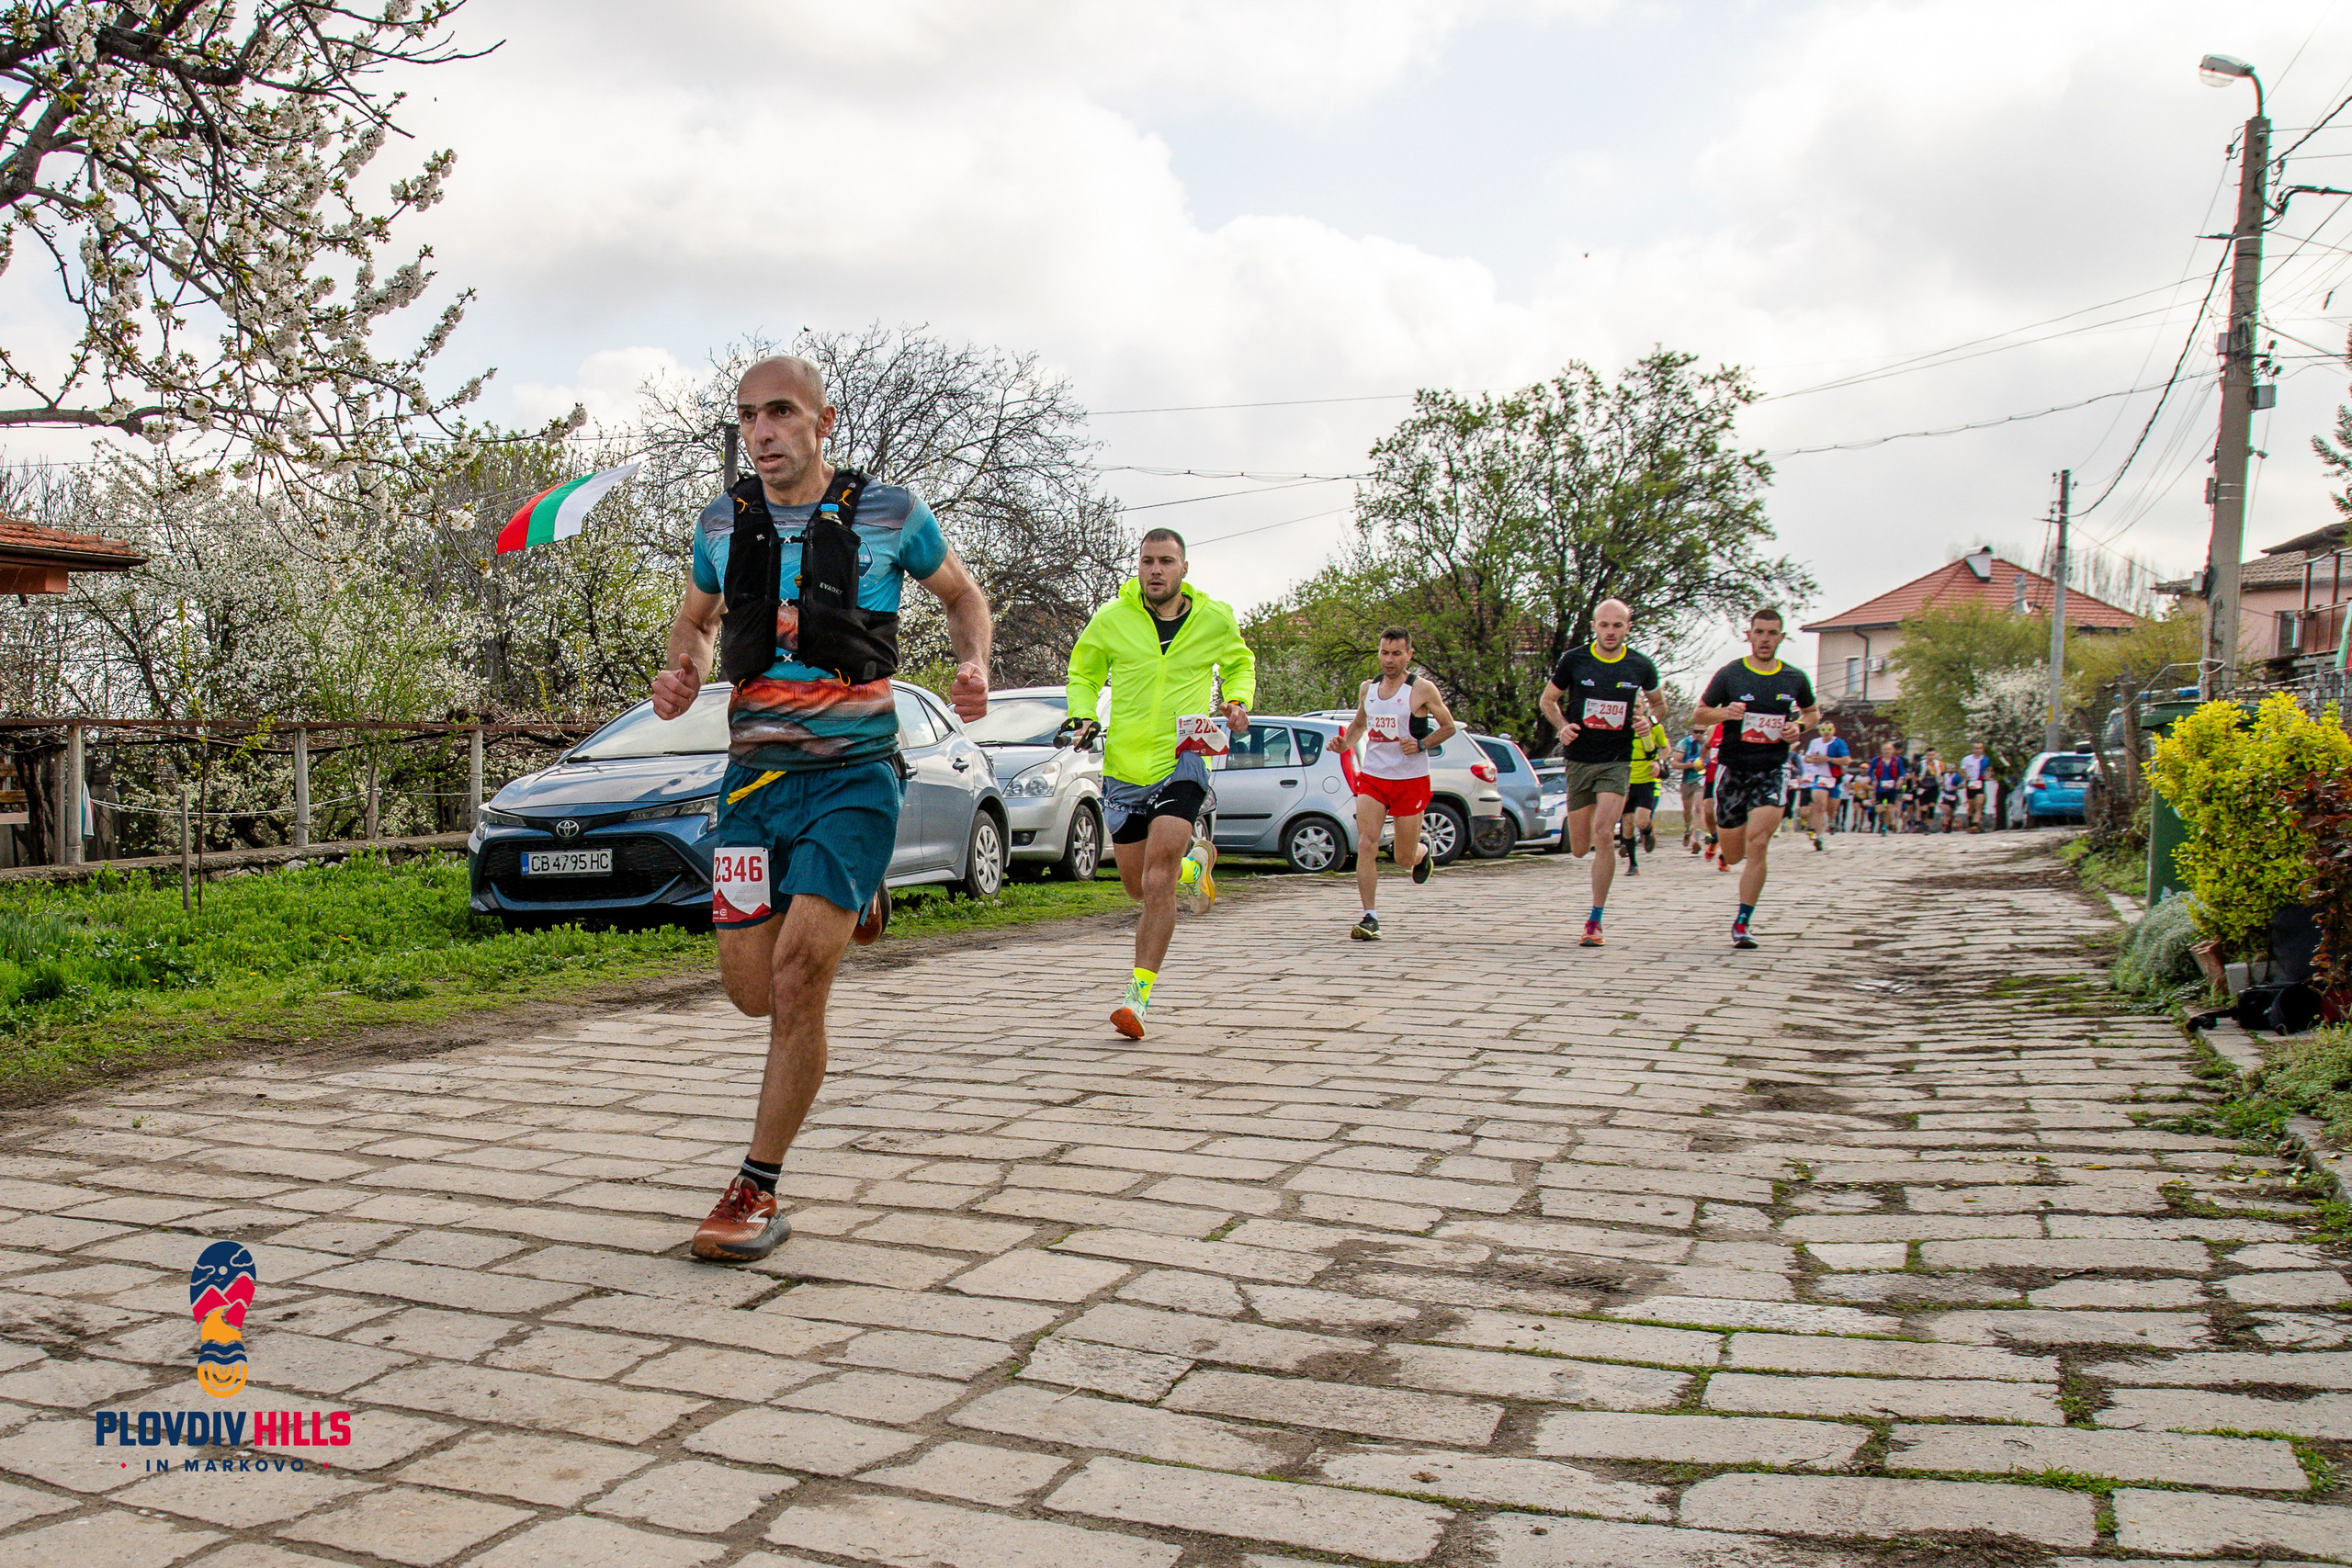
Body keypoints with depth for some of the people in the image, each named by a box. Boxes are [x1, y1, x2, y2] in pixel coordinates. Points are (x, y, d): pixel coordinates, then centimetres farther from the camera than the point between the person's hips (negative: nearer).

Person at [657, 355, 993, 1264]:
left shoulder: (888, 511, -1)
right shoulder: (722, 524, 7)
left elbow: (961, 593, 14)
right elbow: (696, 617, 25)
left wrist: (975, 664, -6)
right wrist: (684, 672, 2)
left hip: (854, 773, -4)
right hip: (754, 777, 4)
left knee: (797, 977, -17)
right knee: (752, 990, 6)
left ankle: (757, 1191, -1)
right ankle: (850, 905, 40)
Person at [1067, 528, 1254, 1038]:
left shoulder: (1215, 619, 2)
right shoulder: (1111, 619, 1)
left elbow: (1239, 665, 22)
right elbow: (1083, 673, 16)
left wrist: (1238, 702, 2)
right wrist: (1082, 717, -2)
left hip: (1183, 761, -3)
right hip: (1124, 763, 3)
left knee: (1158, 879, -19)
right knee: (1139, 886, 13)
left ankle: (1139, 994, -15)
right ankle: (1195, 857, 46)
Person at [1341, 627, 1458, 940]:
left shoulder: (1422, 689, -6)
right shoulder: (1367, 688, 7)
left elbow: (1448, 727, 1)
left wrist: (1421, 744, -15)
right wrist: (1346, 743, 2)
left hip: (1411, 780, -3)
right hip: (1372, 776, 3)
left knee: (1405, 858, 6)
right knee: (1366, 845, -14)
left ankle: (1423, 849, 43)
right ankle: (1370, 918, -10)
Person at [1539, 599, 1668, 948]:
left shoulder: (1641, 666, 1)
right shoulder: (1573, 660, -2)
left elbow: (1659, 703, 19)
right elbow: (1547, 700, 10)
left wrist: (1651, 720, -3)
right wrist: (1563, 726, -9)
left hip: (1618, 762, -1)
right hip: (1579, 759, 1)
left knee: (1603, 835, -18)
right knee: (1579, 849, 6)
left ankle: (1595, 921, -8)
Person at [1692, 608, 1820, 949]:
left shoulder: (1795, 678, 5)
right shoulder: (1729, 674, -1)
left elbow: (1812, 710, 22)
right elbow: (1700, 712, 5)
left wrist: (1799, 726, 0)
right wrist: (1724, 713, -16)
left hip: (1773, 770, 0)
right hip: (1733, 769, 0)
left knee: (1756, 846, -17)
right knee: (1734, 855, 6)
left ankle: (1741, 924, -9)